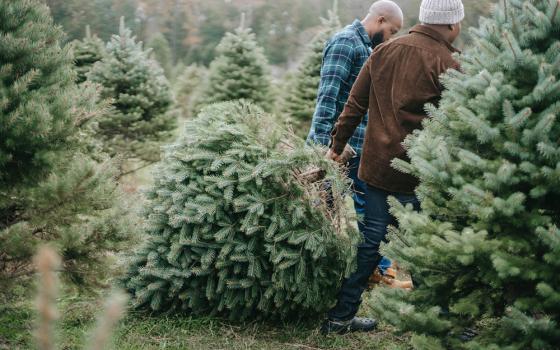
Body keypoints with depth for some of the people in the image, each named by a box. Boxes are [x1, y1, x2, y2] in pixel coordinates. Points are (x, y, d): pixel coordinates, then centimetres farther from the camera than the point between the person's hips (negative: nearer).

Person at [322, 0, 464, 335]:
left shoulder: (384, 51, 7)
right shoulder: (447, 65, -11)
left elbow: (355, 104, 10)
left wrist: (337, 145, 17)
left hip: (376, 166, 6)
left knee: (372, 241, 14)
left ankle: (340, 316, 19)